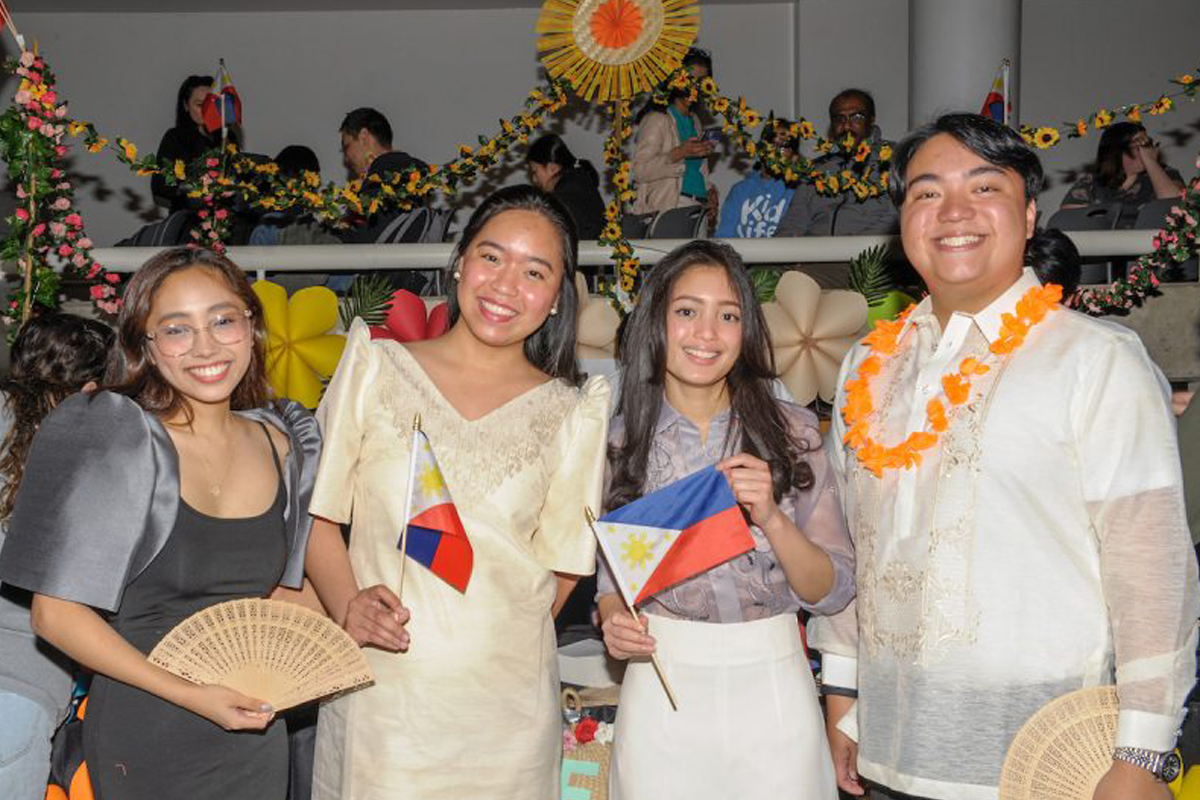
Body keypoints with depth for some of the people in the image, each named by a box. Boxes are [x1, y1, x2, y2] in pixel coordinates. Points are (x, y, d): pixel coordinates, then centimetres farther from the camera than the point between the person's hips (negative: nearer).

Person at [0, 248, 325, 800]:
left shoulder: (282, 445, 1)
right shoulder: (115, 442, -13)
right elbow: (56, 614, -14)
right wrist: (189, 695, -19)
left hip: (255, 735, 5)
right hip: (143, 739, -4)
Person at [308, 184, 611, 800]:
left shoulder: (573, 413, 3)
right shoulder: (376, 367, 2)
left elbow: (562, 566, 7)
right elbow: (319, 515, 3)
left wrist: (506, 643, -1)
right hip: (376, 692, 0)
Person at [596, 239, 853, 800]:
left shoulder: (791, 431, -3)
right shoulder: (623, 439, 0)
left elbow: (833, 592, -4)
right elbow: (611, 579, 10)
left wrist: (772, 518, -20)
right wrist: (613, 620, -11)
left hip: (771, 685, 0)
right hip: (661, 686, 1)